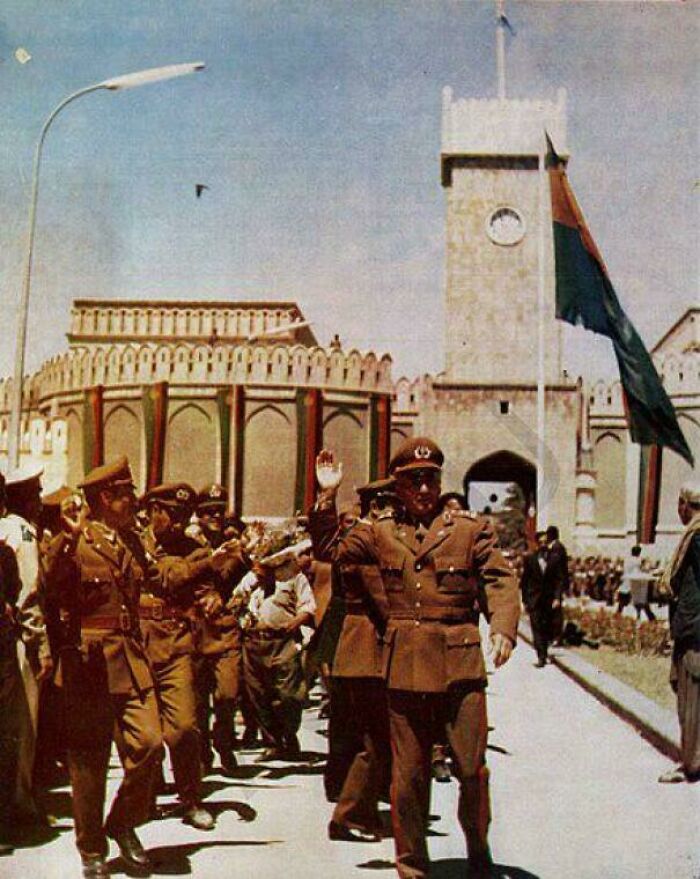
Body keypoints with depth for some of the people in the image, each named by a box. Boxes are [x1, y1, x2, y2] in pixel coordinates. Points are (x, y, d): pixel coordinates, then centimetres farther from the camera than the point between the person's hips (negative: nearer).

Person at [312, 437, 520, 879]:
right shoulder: (382, 533, 12)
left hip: (461, 662, -1)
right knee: (408, 775, 7)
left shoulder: (471, 527, 6)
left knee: (472, 767, 1)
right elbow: (330, 551, 9)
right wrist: (328, 496, 0)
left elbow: (501, 579, 0)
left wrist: (503, 628, -16)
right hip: (404, 663, 1)